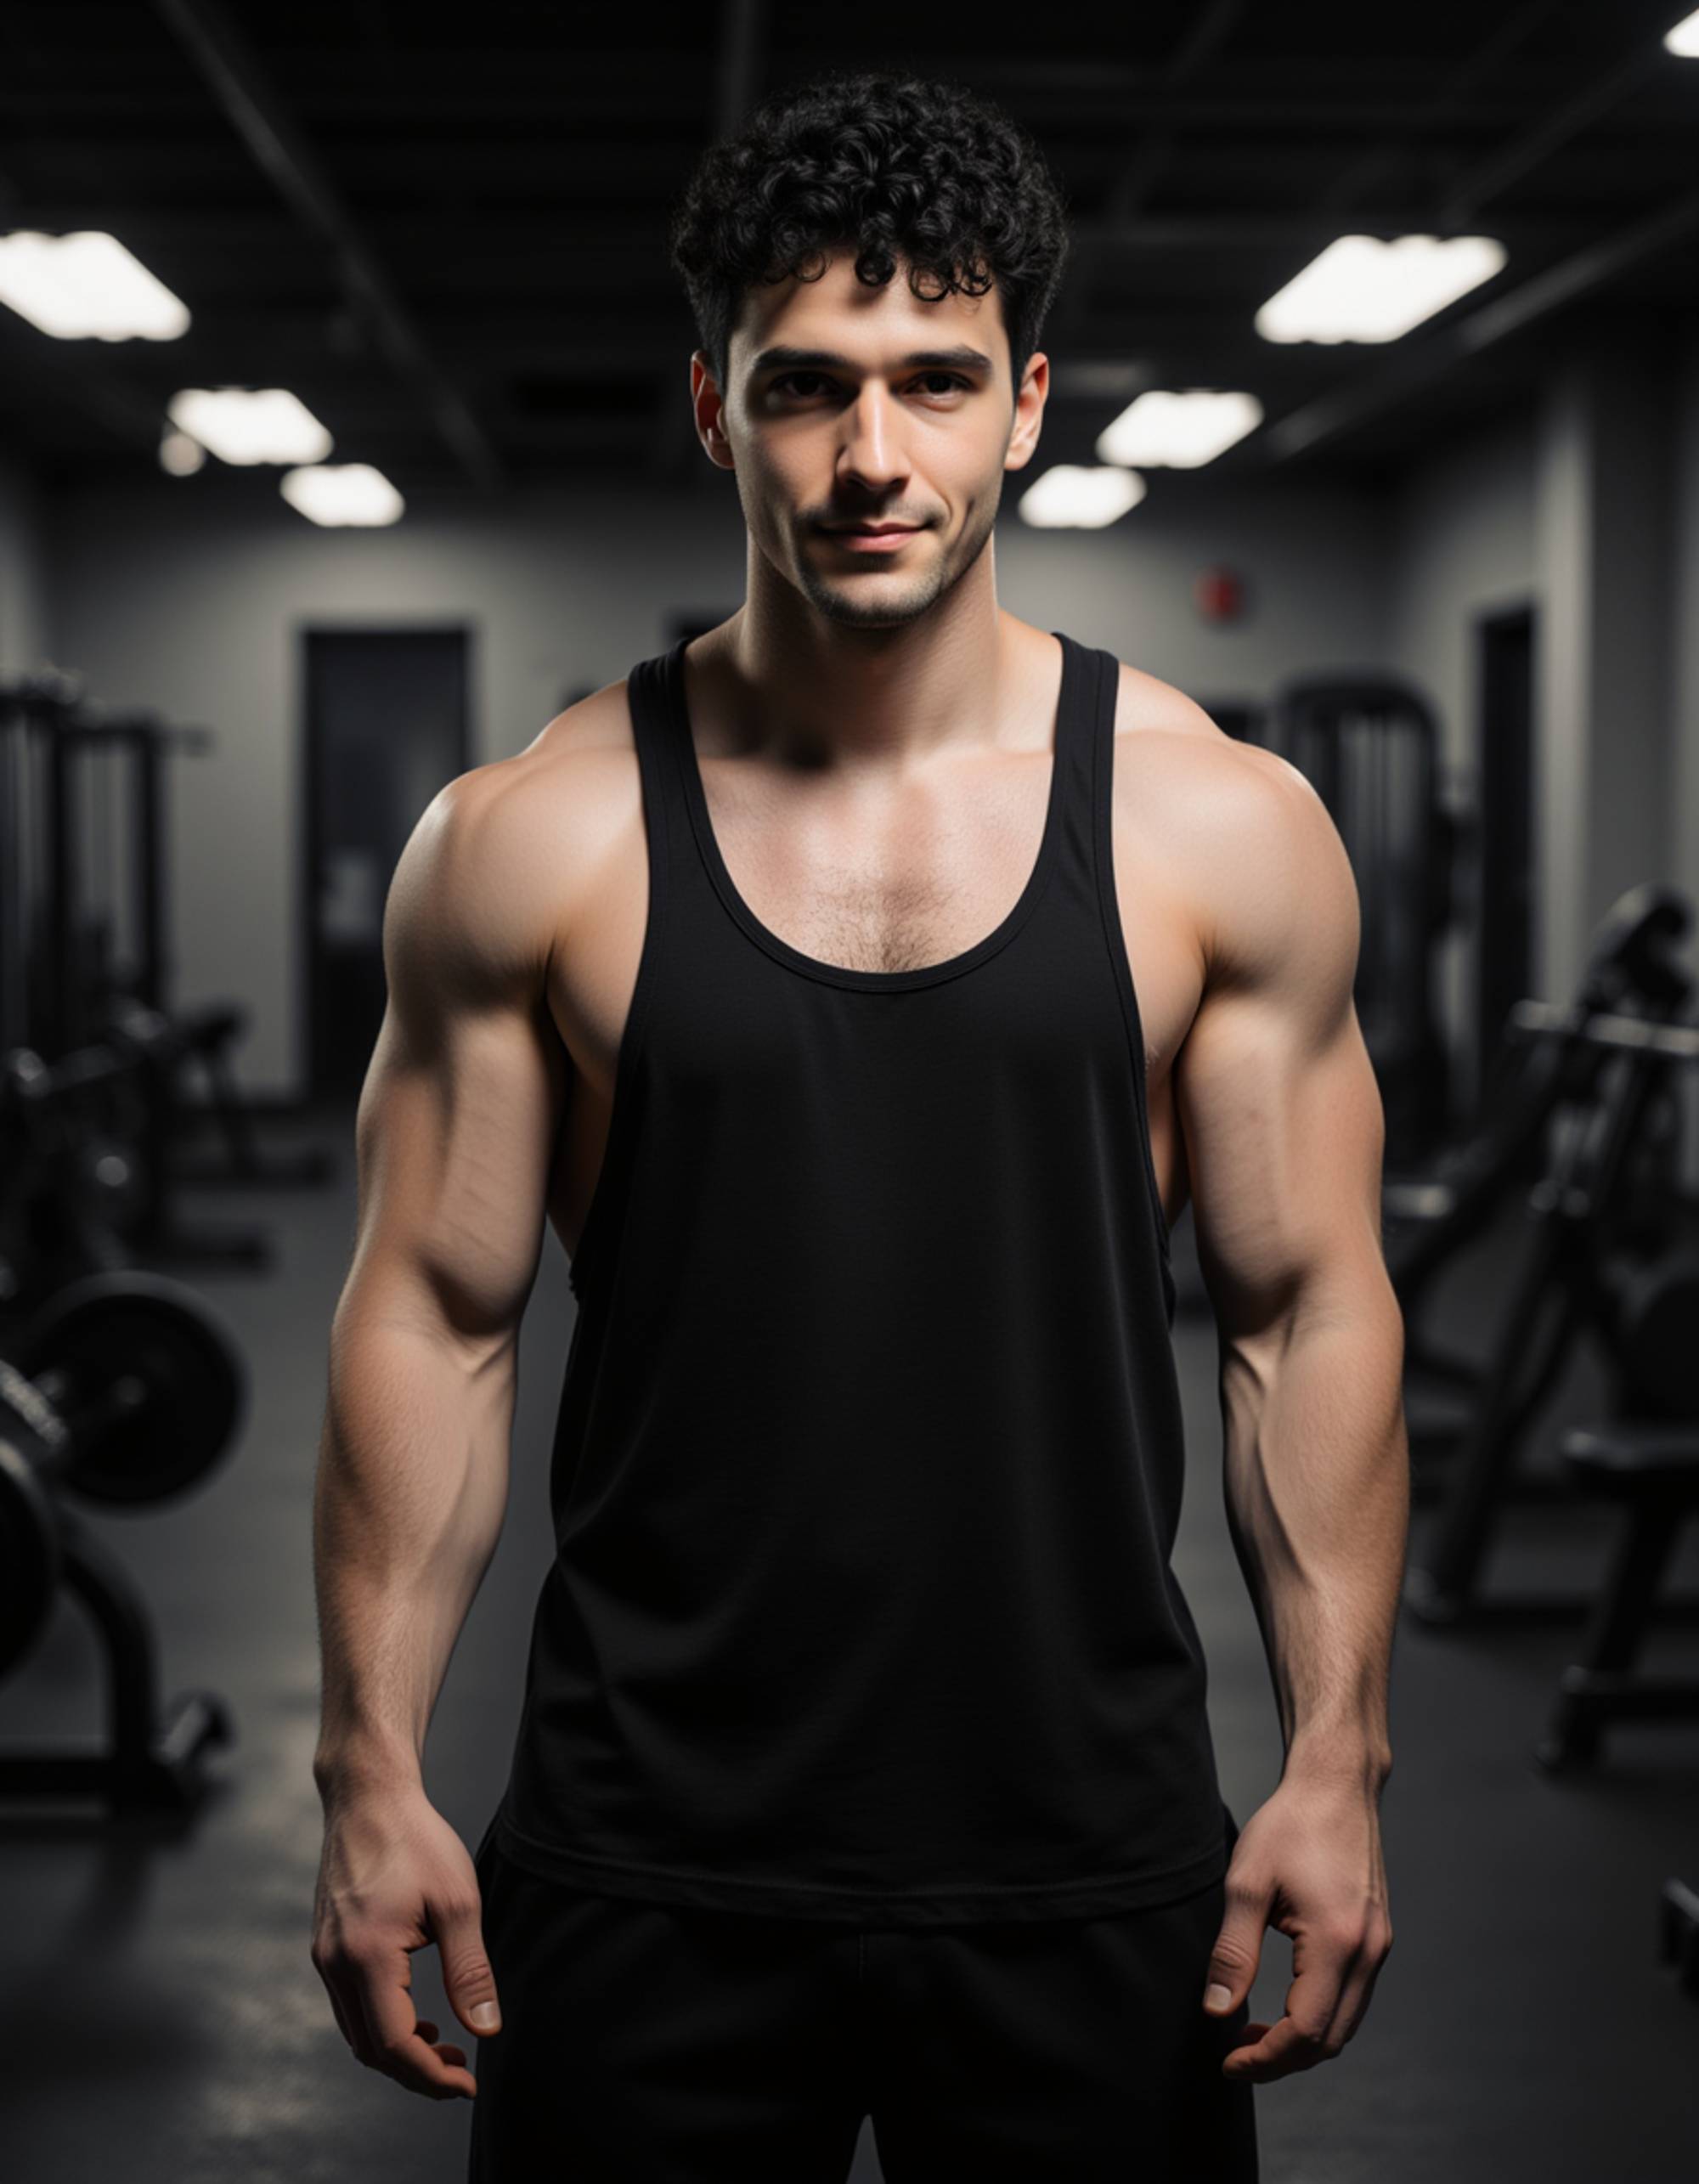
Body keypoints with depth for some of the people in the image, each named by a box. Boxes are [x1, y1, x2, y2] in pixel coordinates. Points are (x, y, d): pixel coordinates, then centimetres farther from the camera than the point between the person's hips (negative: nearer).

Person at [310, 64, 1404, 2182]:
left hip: (1088, 1858, 1)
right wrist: (372, 1776, -3)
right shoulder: (529, 846, -2)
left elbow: (1307, 1313, 2)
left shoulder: (1223, 831, -1)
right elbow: (430, 1319, 0)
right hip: (647, 1859, 0)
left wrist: (1337, 1763, -3)